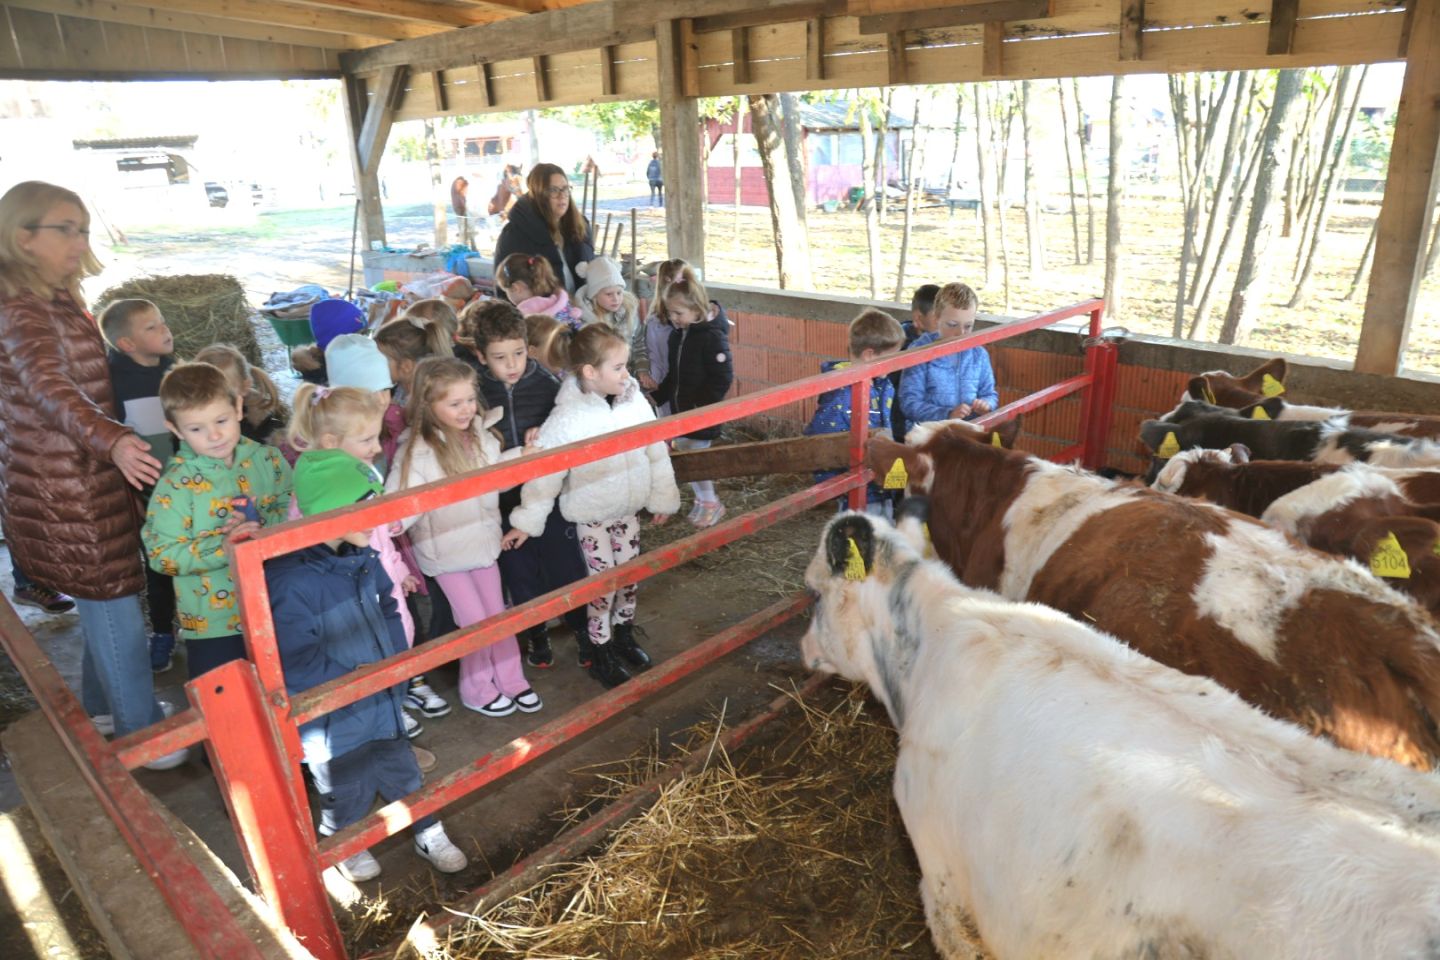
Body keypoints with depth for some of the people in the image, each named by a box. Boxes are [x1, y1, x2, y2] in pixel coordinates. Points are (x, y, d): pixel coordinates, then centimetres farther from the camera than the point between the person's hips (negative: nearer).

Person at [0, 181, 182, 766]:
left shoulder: (56, 301, 12)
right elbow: (51, 390, -37)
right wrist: (113, 442, -53)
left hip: (85, 480, 10)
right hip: (65, 491, -10)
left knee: (104, 601, 20)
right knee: (114, 604, -2)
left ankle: (100, 701, 37)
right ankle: (142, 733, 9)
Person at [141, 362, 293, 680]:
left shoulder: (266, 459, -3)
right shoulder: (176, 484, -13)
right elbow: (162, 554, -15)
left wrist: (264, 527, -22)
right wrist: (222, 548, -26)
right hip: (213, 623, -3)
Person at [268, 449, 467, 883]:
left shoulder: (363, 561, -7)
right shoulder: (292, 583, -30)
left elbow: (387, 610, 9)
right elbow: (294, 663, -28)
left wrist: (397, 657, -3)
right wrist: (354, 676, -25)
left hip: (382, 701, 6)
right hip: (333, 720, -6)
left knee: (402, 773, 23)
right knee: (348, 793, 19)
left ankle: (429, 834, 45)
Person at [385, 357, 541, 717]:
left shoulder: (480, 435, -4)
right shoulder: (417, 451, -22)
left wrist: (522, 455, -4)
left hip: (483, 541, 5)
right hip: (445, 550, -5)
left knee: (497, 613, 16)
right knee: (475, 620, 5)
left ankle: (511, 680, 34)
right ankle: (477, 691, 28)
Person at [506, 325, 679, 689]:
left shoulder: (635, 402, -10)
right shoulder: (567, 418, -23)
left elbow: (656, 453, 0)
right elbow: (544, 473, -19)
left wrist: (663, 498, 6)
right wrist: (526, 521, -15)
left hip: (628, 509, 5)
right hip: (591, 516, -5)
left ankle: (624, 636, 42)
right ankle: (601, 655, 27)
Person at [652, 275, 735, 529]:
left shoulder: (712, 336, -18)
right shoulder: (678, 332, 5)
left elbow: (723, 378, -19)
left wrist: (700, 407, -20)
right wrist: (658, 396, 10)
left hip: (702, 414, -8)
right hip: (681, 409, 8)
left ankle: (710, 504, 16)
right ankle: (702, 500, 30)